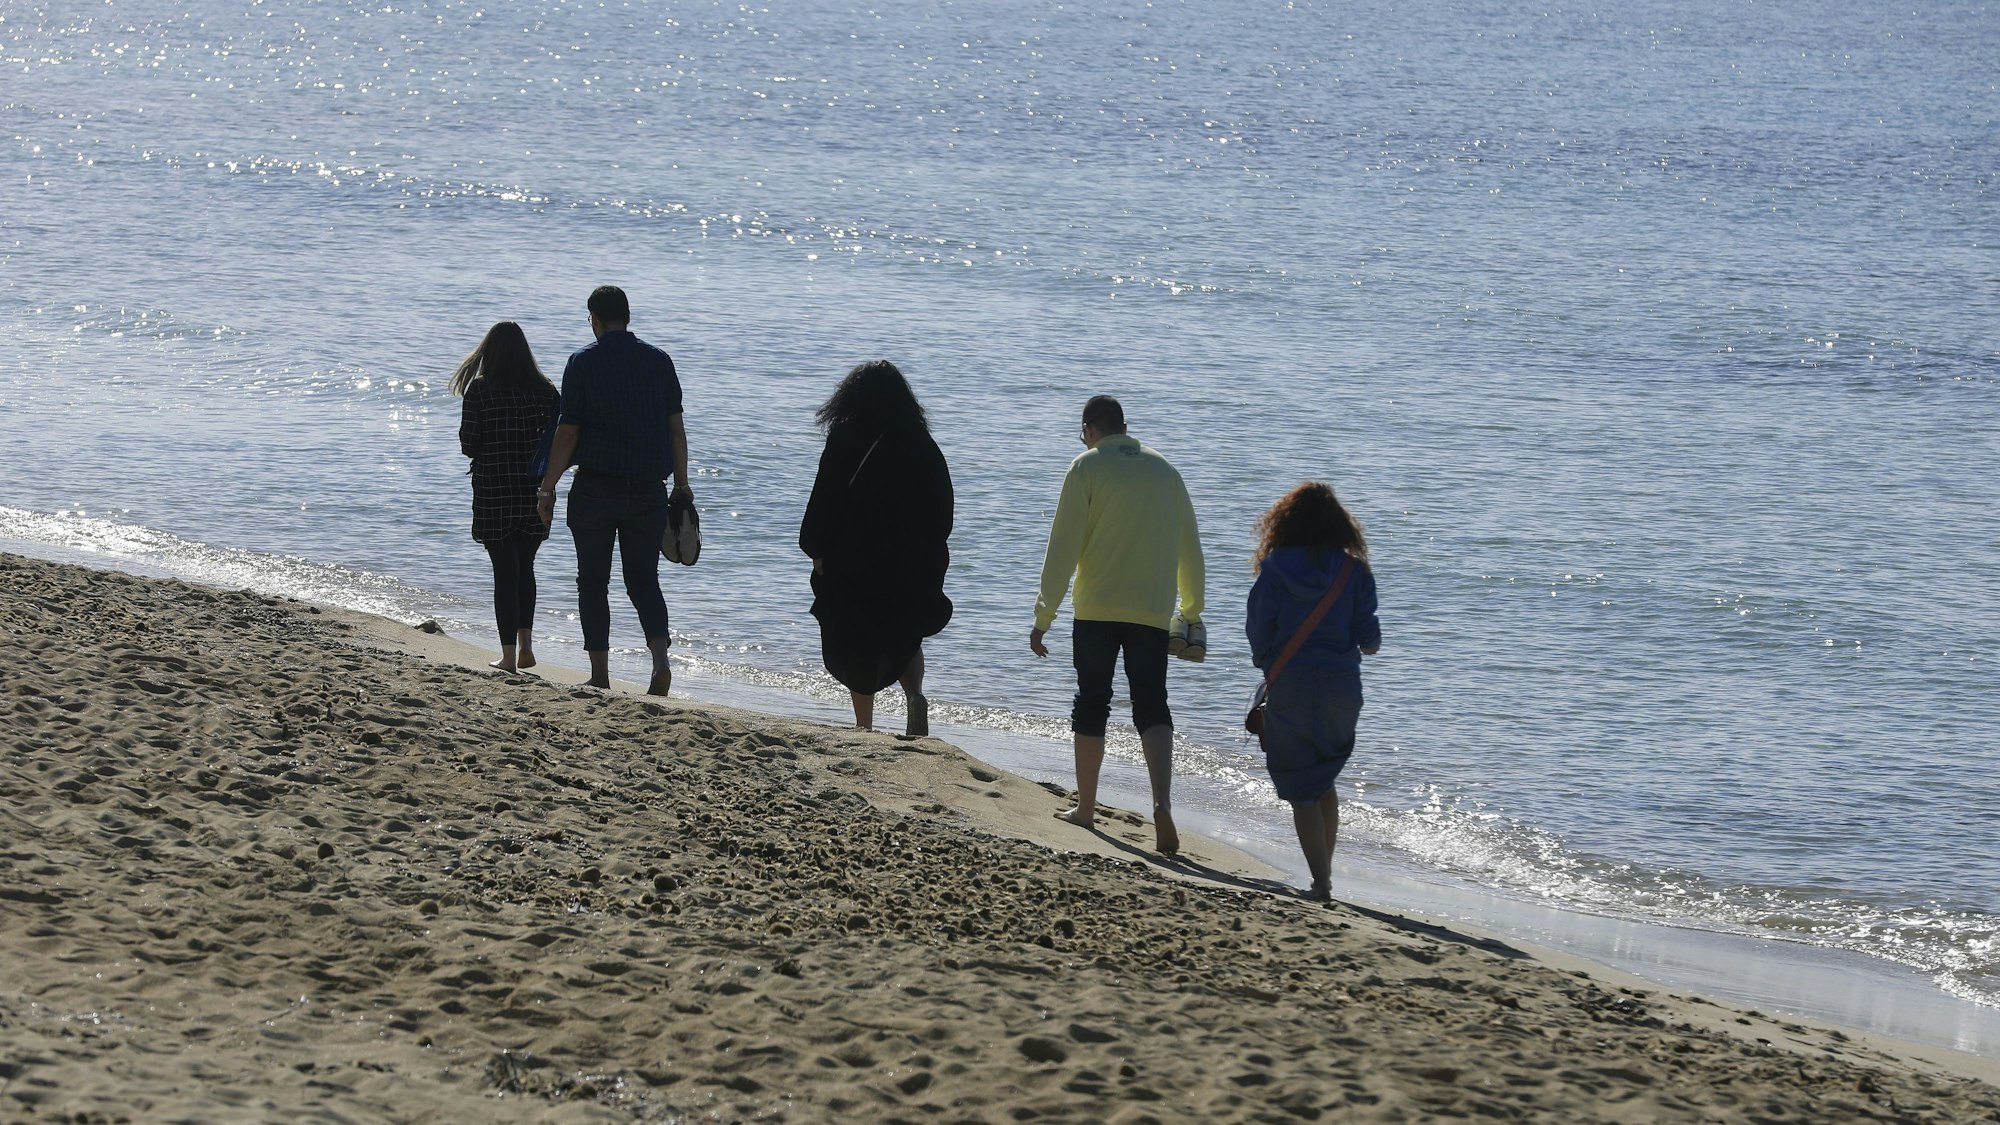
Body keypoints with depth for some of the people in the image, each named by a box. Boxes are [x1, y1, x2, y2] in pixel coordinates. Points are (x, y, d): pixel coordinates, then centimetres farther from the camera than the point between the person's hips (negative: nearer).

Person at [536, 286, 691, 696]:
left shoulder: (583, 362, -5)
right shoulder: (659, 360, 4)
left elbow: (567, 433, -7)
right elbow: (676, 427, 5)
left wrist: (548, 488, -1)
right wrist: (682, 483, 13)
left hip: (595, 488, -3)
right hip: (648, 489, 3)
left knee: (593, 582, 8)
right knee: (644, 579, 10)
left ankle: (600, 675, 7)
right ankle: (660, 658, -12)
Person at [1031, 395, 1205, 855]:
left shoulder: (1087, 467, -2)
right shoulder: (1163, 469, 10)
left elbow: (1063, 548, -7)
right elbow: (1190, 547, 15)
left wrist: (1044, 615, -4)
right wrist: (1192, 610, 26)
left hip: (1097, 610, -3)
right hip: (1153, 611, 3)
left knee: (1091, 707, 10)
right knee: (1152, 708, 1)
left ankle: (1085, 807, 18)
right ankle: (1162, 802, -21)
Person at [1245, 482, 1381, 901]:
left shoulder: (1275, 569, -6)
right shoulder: (1354, 571, -2)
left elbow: (1259, 630, -5)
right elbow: (1368, 638, 0)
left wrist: (1267, 662, 16)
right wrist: (1369, 645, 24)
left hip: (1291, 689, -3)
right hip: (1342, 687, 3)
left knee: (1301, 790, 4)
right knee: (1325, 780, 21)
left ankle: (1321, 882, -4)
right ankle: (1324, 873, 21)